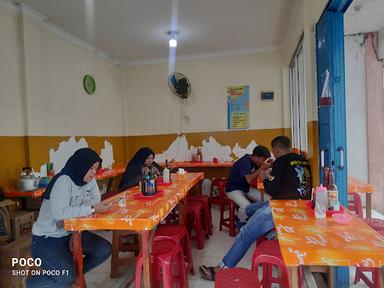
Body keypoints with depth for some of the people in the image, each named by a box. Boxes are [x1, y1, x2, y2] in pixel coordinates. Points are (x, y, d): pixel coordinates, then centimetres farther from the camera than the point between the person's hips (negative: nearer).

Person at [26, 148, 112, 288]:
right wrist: (92, 209, -32)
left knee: (105, 249, -6)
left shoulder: (89, 179, -4)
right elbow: (59, 213, -36)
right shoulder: (64, 181, -25)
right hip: (47, 238, -7)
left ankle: (74, 274, 17)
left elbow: (95, 201, -2)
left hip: (71, 232, 7)